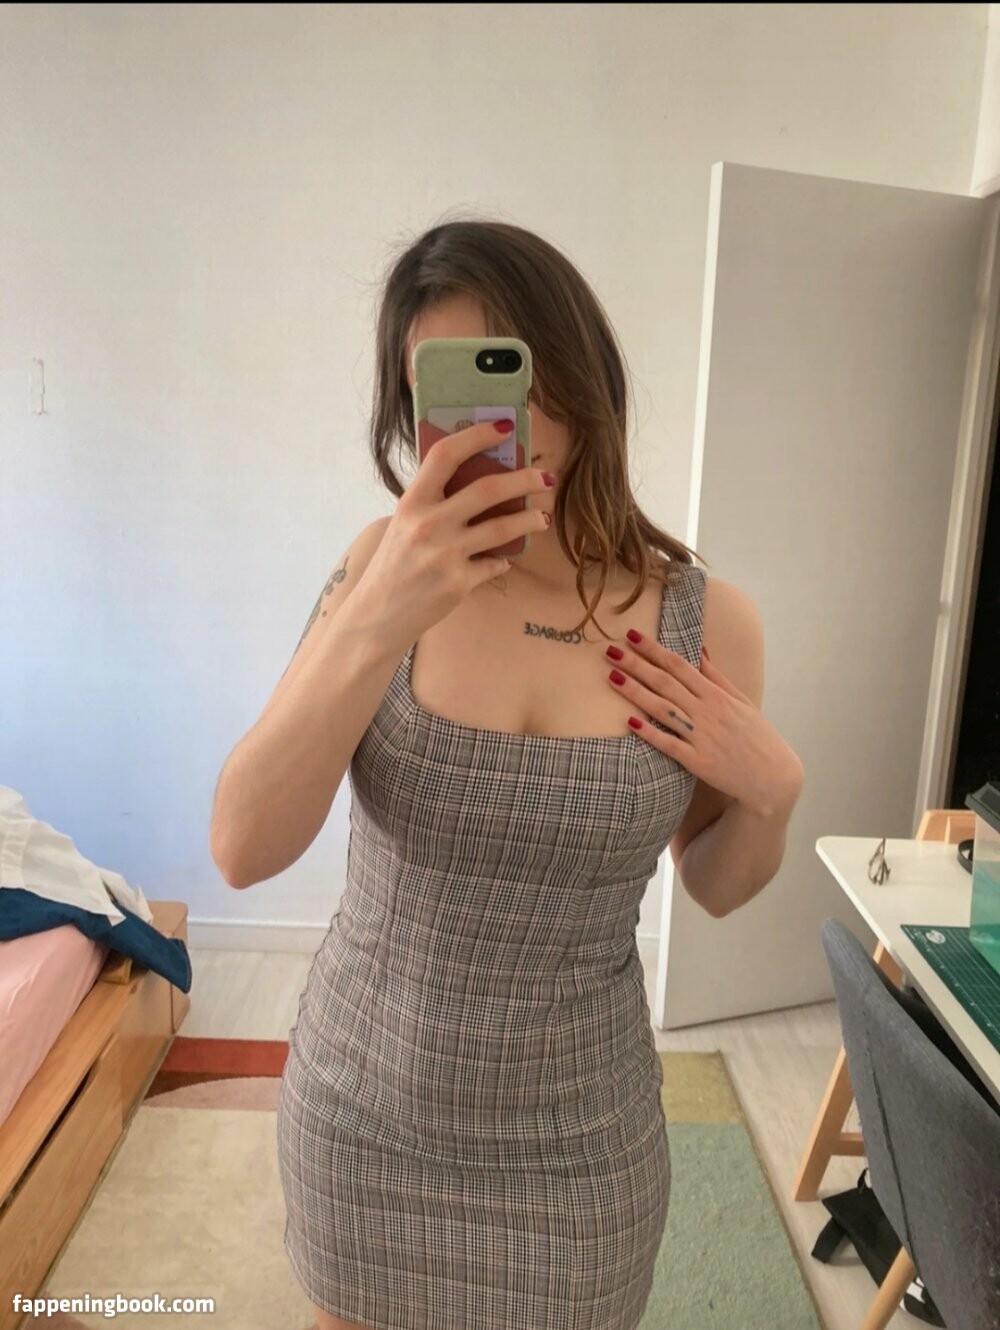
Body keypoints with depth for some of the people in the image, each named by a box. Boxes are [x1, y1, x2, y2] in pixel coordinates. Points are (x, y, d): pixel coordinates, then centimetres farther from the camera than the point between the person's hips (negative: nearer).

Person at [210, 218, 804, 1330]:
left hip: (572, 1138, 0)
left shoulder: (707, 622, -12)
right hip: (358, 1109, 1)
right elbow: (242, 851, -20)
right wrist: (374, 625, -32)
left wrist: (772, 792, -19)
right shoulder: (387, 567, -13)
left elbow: (716, 888, 2)